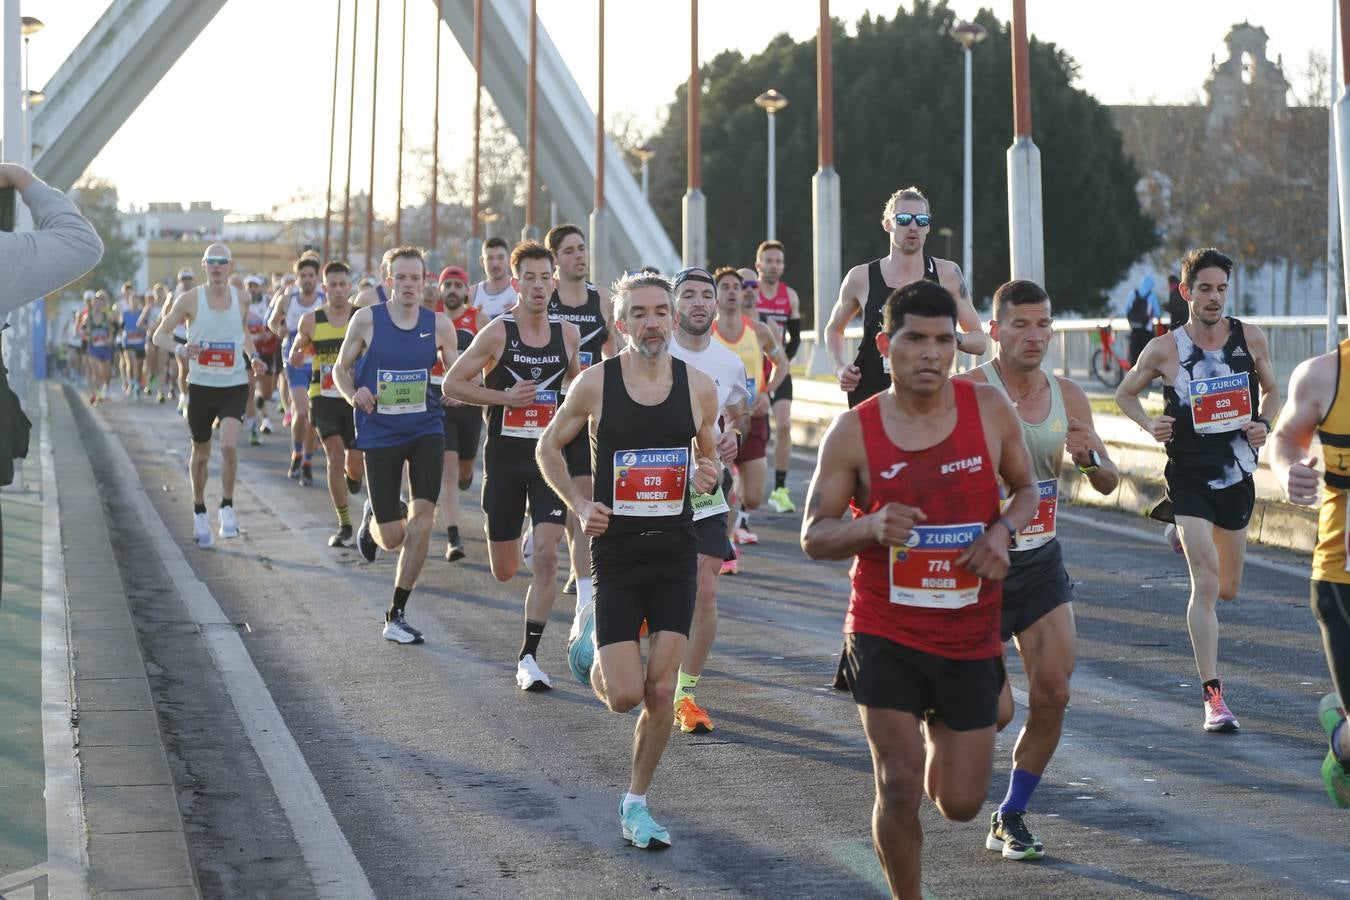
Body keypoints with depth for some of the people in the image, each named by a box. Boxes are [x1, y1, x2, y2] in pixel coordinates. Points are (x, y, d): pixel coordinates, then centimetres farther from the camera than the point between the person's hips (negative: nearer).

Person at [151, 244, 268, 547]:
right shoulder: (190, 299, -6)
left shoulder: (240, 300, 2)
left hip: (234, 386, 0)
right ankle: (199, 512, 31)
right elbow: (160, 334, -2)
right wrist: (179, 349, -23)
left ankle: (227, 506, -3)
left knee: (229, 445, -21)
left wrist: (253, 356, 3)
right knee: (201, 453, 11)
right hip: (201, 385, 0)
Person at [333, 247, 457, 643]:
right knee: (392, 538, -2)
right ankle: (372, 518, 41)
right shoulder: (366, 320, -4)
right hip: (380, 432, -1)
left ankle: (396, 615, -2)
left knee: (423, 511, -15)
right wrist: (354, 396, -14)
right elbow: (341, 368, 6)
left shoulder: (438, 325, 1)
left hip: (425, 428, 1)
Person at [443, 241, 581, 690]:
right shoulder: (497, 333, -7)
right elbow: (451, 383, -7)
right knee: (505, 571, 7)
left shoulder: (568, 334, 4)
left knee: (546, 556, -14)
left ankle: (529, 657, -7)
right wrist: (504, 396, -15)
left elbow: (581, 382, 23)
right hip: (504, 456, -1)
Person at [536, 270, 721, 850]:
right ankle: (596, 655, 31)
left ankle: (636, 803, 17)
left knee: (661, 690, -1)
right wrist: (578, 505, -6)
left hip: (675, 549, 2)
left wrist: (709, 474, -7)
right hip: (615, 548, -2)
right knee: (624, 695, -6)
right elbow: (549, 447, 7)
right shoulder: (595, 383, -7)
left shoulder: (698, 387, -1)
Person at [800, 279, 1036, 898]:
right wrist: (871, 527, -24)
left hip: (970, 637, 2)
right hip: (885, 634, -2)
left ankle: (937, 732, 43)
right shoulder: (853, 431, -8)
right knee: (898, 788, -9)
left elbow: (1026, 489, 11)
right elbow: (813, 537, -3)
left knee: (960, 803, 7)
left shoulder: (990, 410, -4)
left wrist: (1003, 530, -11)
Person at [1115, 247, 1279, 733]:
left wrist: (1264, 424, -5)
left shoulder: (1250, 338, -1)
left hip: (1237, 475, 4)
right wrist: (1149, 425, -10)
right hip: (1189, 475, -4)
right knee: (1205, 584, -15)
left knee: (1228, 588, 18)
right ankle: (1213, 695, -11)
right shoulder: (1164, 349, -7)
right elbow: (1125, 392, 9)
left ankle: (1186, 535, 53)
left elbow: (1272, 389, 15)